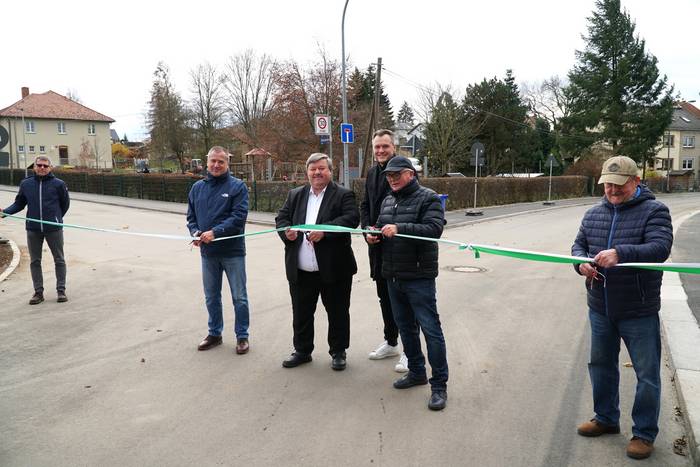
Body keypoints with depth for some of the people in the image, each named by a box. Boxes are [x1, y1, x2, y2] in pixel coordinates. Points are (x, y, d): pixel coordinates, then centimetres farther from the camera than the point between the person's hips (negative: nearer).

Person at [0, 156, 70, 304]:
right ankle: (38, 292, 18)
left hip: (54, 228, -2)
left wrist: (57, 217, 9)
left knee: (59, 260, 5)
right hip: (33, 229, 2)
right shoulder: (26, 184, 4)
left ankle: (61, 290, 16)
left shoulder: (58, 184, -3)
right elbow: (19, 203, 12)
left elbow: (65, 203, 9)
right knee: (35, 261, 8)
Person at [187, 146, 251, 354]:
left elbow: (239, 216, -17)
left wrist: (215, 232, -24)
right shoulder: (197, 187, 8)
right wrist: (195, 232, -8)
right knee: (211, 297, 16)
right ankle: (214, 333, 32)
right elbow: (191, 216, 12)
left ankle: (242, 336, 18)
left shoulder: (237, 186, -7)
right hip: (207, 252, 5)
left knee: (239, 297, 5)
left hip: (233, 251, -5)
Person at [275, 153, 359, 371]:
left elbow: (351, 218, -16)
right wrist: (286, 230, -12)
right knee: (301, 313, 15)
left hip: (333, 269, -4)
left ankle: (338, 352, 26)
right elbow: (281, 217, 10)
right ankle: (302, 350, 32)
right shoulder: (295, 195, 12)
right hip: (301, 271, 4)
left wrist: (325, 230, -27)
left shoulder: (343, 195, -3)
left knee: (337, 313, 10)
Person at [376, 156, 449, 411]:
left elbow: (434, 229, -21)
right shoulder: (387, 201, 15)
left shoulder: (428, 198, -8)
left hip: (419, 277, -7)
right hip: (393, 276, 8)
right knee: (405, 327, 17)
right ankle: (416, 372, 33)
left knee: (430, 329, -5)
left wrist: (400, 228, -29)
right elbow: (380, 226, 24)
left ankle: (439, 384, 5)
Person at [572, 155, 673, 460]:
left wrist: (621, 253, -39)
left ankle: (644, 433, 23)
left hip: (639, 312, -5)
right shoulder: (594, 214, 6)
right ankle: (606, 418, 38)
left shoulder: (653, 211, -10)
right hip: (600, 309, 6)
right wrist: (581, 262, -11)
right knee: (601, 365, 19)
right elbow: (579, 244, 13)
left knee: (647, 374, 6)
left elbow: (660, 248, -24)